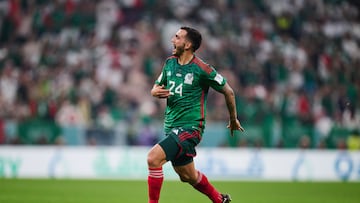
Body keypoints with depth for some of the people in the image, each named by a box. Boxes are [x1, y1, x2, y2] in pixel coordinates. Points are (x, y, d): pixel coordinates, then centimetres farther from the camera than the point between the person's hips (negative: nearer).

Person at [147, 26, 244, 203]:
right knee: (188, 176, 19)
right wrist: (155, 91, -6)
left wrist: (233, 120, 9)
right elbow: (157, 86, 19)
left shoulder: (202, 69, -13)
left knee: (153, 157, -25)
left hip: (190, 127, -7)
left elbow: (228, 92, -2)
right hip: (171, 127, 7)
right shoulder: (170, 63, 6)